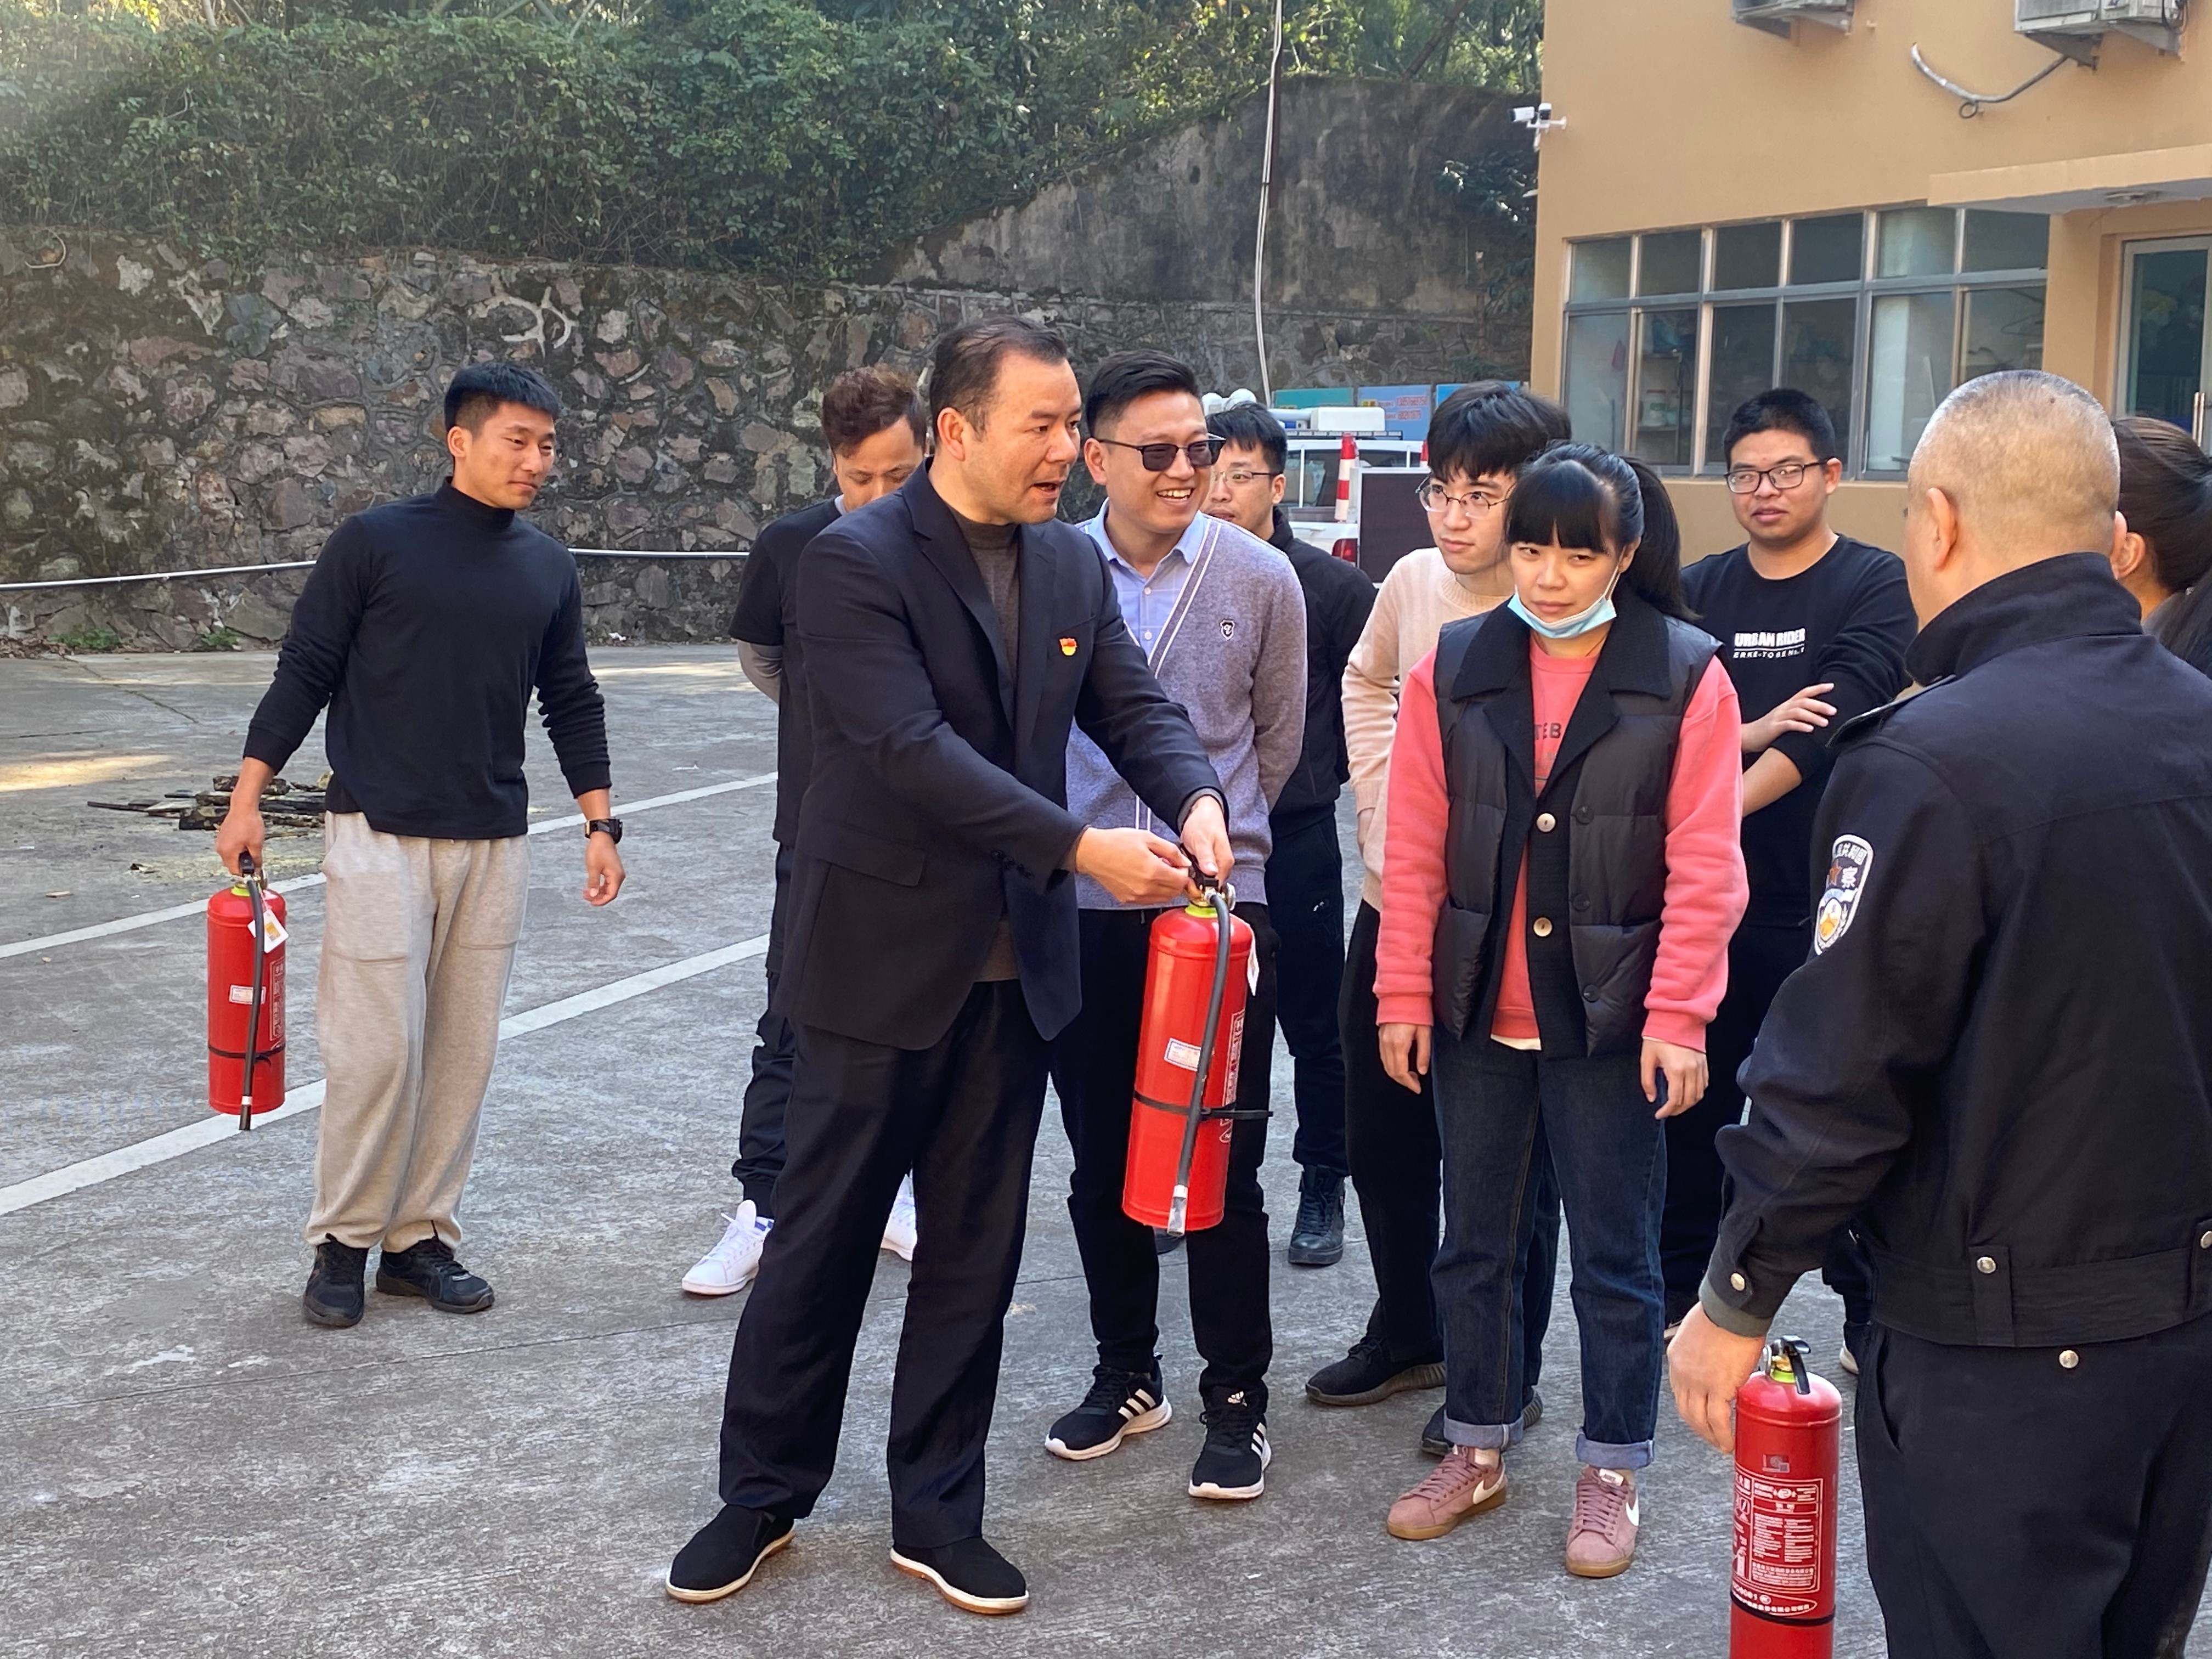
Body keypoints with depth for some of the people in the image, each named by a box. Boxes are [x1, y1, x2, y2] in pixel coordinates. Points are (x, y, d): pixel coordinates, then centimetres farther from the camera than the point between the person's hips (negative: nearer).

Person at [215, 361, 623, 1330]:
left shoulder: (549, 569, 8)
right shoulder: (377, 543, -4)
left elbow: (572, 702, 15)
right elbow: (305, 671, -2)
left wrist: (599, 823, 11)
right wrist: (246, 796, -5)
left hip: (494, 844, 4)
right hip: (380, 834, -4)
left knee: (463, 1051, 6)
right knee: (378, 1048, -5)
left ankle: (419, 1237, 18)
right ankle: (343, 1241, 11)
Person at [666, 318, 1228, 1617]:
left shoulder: (1076, 566, 7)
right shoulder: (858, 560, -14)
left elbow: (1137, 707, 2)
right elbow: (911, 744, -24)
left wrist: (1195, 801, -21)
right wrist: (1081, 847, -28)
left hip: (1015, 964, 5)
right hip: (881, 957, -5)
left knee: (975, 1247, 12)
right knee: (824, 1236, 7)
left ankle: (938, 1510, 26)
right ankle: (765, 1493, 25)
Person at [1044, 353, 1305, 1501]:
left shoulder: (1260, 578, -3)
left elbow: (1278, 739, 9)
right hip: (1082, 909, 2)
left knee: (1221, 1168, 4)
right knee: (1102, 1162, 13)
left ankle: (1235, 1397, 17)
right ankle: (1125, 1374, 29)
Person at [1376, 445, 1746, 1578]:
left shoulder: (1686, 677, -6)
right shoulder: (1453, 667, 1)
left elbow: (1704, 870, -7)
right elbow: (1414, 850, 2)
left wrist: (1679, 1018, -11)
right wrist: (1403, 995, 0)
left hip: (1611, 1017, -3)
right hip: (1476, 1015, 3)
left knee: (1614, 1256, 8)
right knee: (1475, 1242, 14)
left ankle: (1611, 1474, 23)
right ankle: (1478, 1448, 30)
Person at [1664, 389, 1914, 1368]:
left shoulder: (1880, 588, -4)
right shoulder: (1698, 592, 10)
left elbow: (1835, 724, -17)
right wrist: (1752, 730, -19)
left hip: (1826, 900, -4)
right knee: (1697, 1102, 11)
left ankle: (1869, 1312, 16)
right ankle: (1686, 1295, 26)